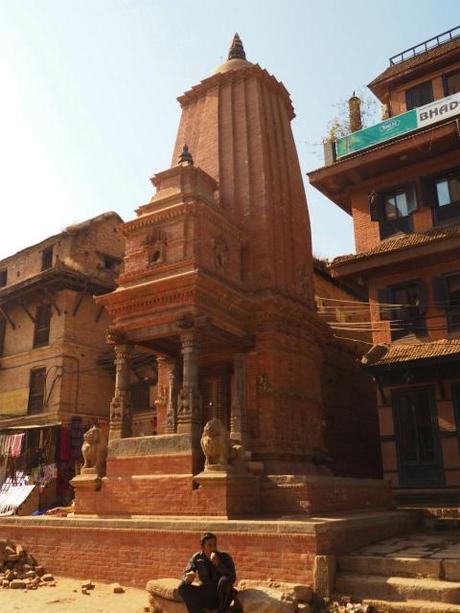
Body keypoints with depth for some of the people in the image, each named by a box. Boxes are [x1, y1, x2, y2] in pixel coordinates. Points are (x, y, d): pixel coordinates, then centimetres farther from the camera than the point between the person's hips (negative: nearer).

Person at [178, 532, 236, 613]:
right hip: (206, 596, 2)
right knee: (183, 587, -18)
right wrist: (187, 579, -31)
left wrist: (218, 564, -34)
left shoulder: (225, 557, -9)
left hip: (223, 595, -2)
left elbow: (232, 578, -22)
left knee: (225, 580, -33)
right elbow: (186, 575, -6)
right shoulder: (196, 558, -2)